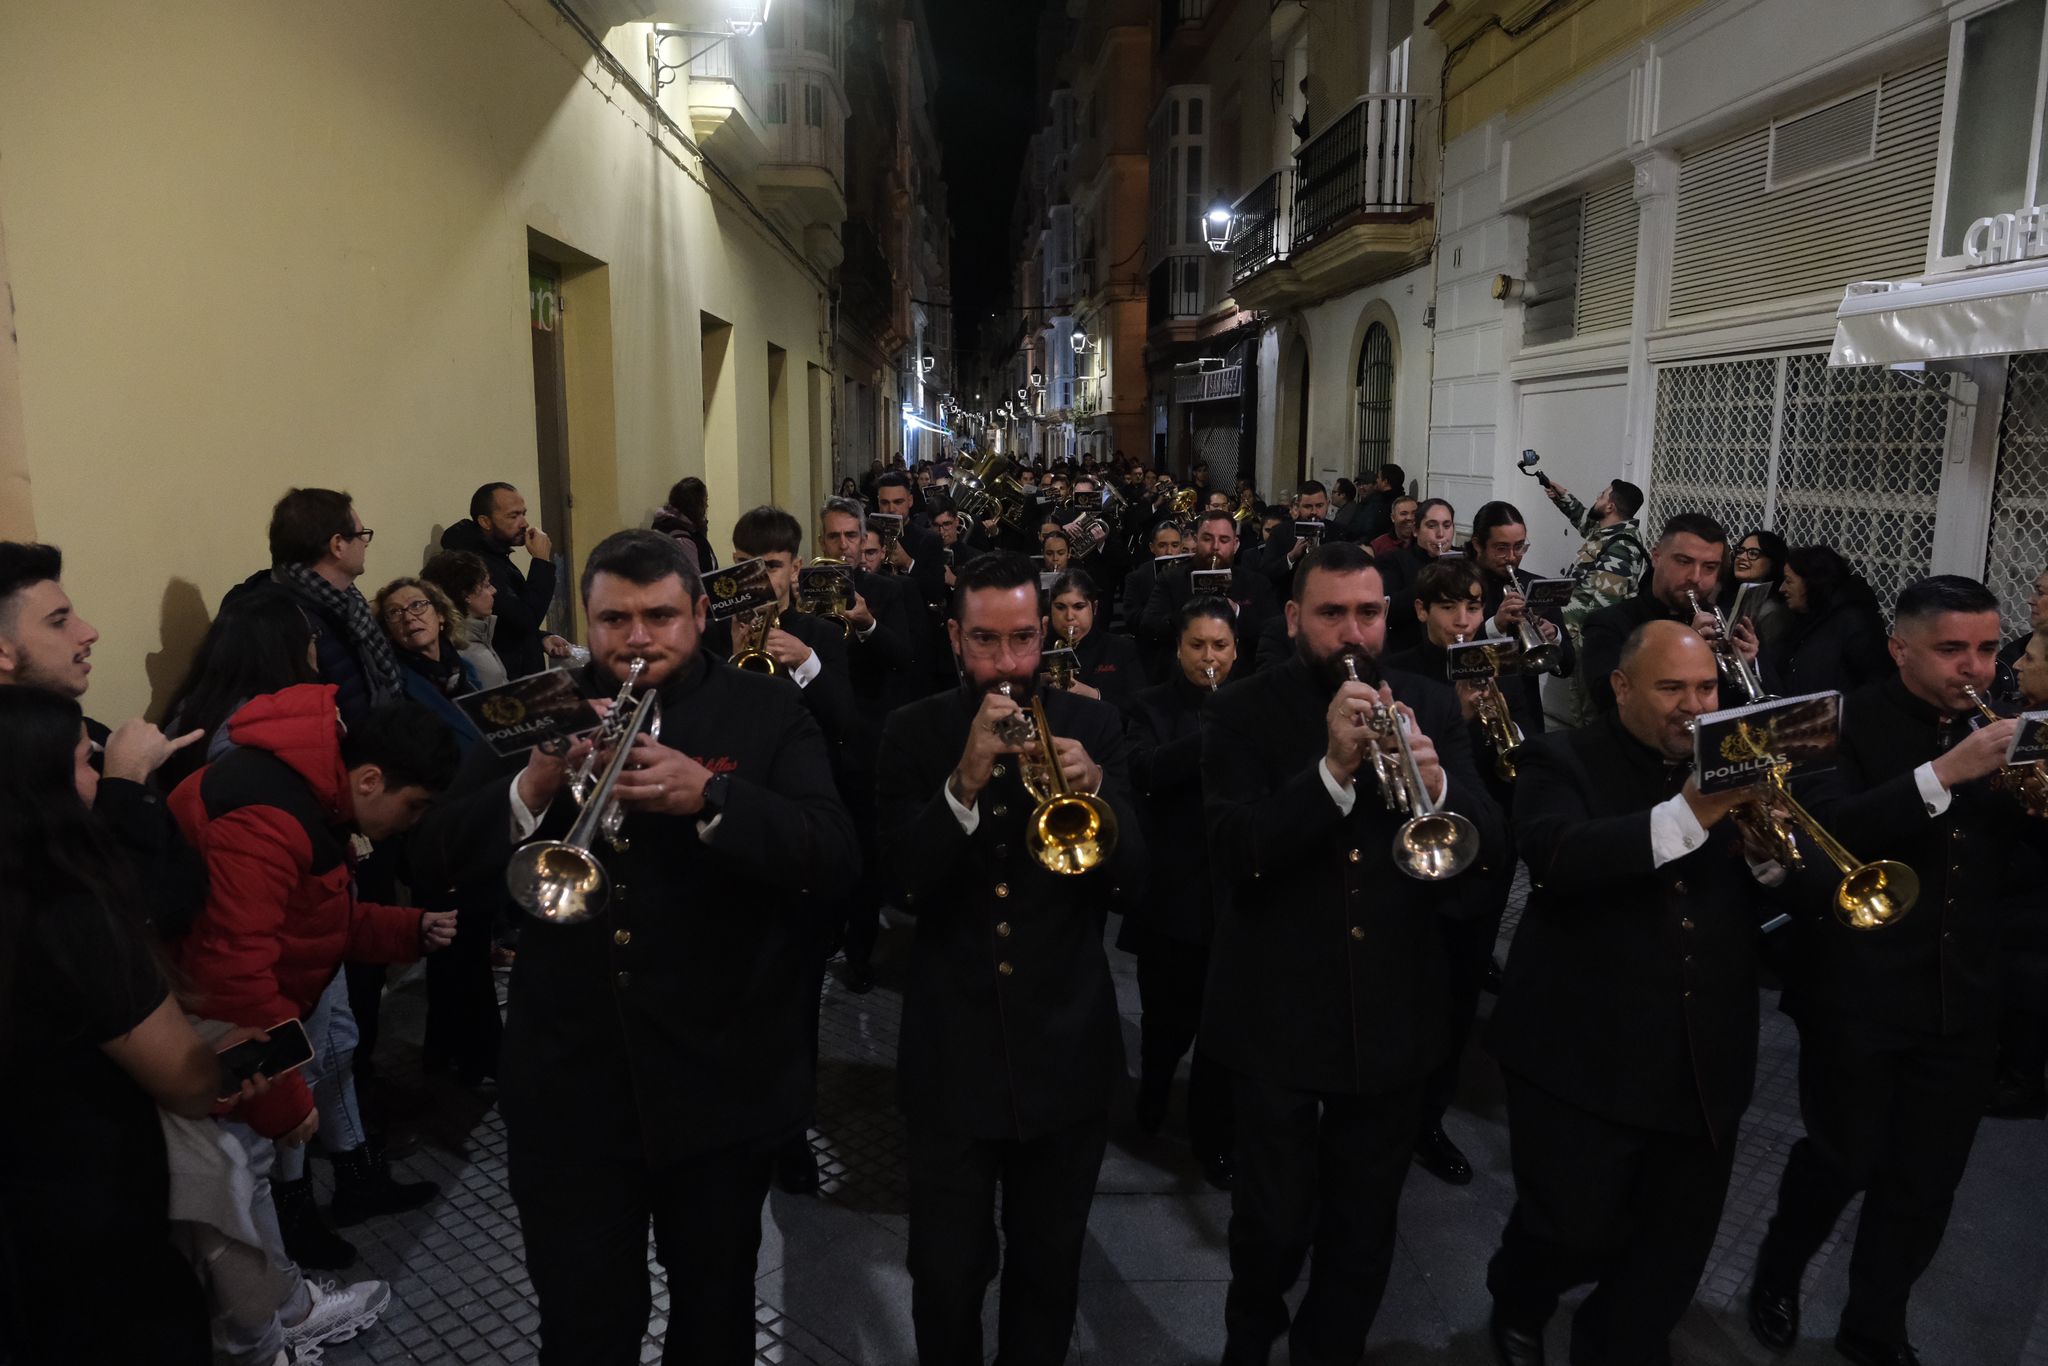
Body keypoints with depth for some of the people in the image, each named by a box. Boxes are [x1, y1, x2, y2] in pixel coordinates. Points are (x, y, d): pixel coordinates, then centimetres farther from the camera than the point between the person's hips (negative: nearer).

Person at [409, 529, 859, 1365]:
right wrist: (531, 787, -24)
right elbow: (435, 863, -5)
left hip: (722, 1079, -1)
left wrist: (708, 798, -32)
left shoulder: (768, 714, -4)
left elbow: (837, 858, -17)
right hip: (568, 1081, 1)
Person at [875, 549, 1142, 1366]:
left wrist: (1094, 790, -27)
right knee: (945, 1275, 10)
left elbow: (1127, 869, -8)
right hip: (951, 1048, -1)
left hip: (1067, 1045, 1)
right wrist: (965, 782, -29)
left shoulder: (1090, 724, -2)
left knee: (1050, 1270, 18)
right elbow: (904, 881, -14)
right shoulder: (914, 734, -5)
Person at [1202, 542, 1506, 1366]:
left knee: (1364, 1232, 15)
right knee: (1275, 1223, 8)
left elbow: (1491, 848, -5)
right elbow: (1237, 854, -18)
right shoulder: (1244, 712, -7)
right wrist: (1333, 769, -29)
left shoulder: (1428, 706, 1)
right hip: (1278, 1013, -2)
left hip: (1392, 1014, 3)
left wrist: (1438, 786, -26)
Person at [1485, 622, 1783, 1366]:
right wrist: (1687, 816, -32)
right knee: (1576, 1235, 3)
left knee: (1667, 1268, 14)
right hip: (1584, 1054, -4)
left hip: (1707, 1064, 5)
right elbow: (1557, 859, -25)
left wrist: (1767, 848, -18)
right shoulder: (1562, 763, -6)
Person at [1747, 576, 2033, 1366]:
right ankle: (1777, 1275, 36)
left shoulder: (2001, 732, 6)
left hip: (1963, 999, 5)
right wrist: (1943, 774, -31)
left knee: (1926, 1181, 12)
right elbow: (1824, 833, -24)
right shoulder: (1849, 725, -9)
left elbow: (2024, 848, 5)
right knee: (1845, 1158, 9)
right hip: (1860, 993, -4)